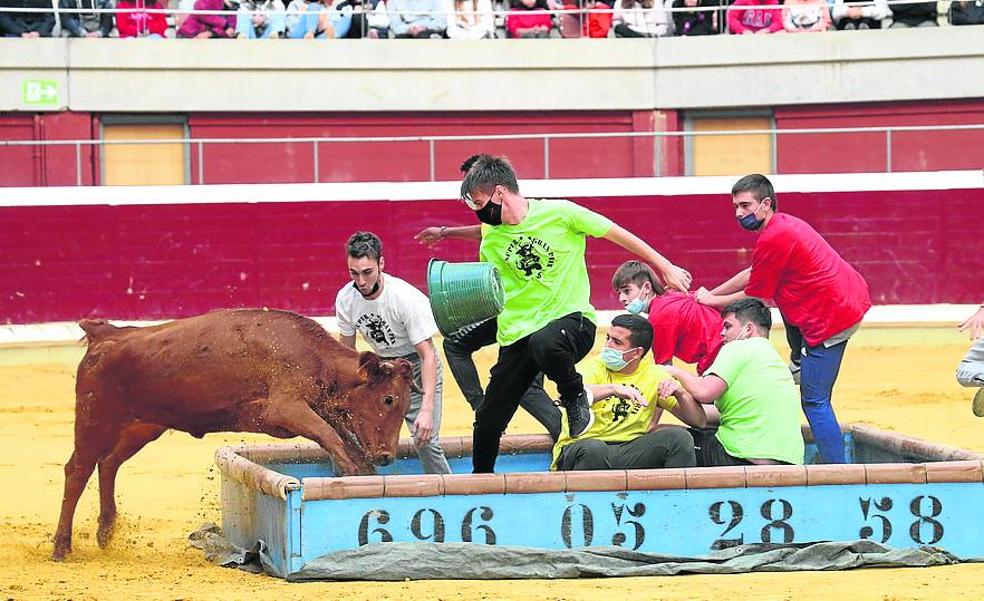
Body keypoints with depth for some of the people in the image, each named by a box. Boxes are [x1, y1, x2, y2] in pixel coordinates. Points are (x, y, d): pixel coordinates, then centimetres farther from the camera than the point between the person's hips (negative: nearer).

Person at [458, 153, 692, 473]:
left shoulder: (559, 213, -11)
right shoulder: (490, 237, 4)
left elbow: (619, 234, -1)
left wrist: (665, 267, 4)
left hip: (571, 318, -5)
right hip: (517, 334, 5)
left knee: (543, 343, -41)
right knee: (488, 421, 1)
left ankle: (576, 396, -11)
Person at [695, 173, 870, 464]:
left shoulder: (773, 239, -14)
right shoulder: (784, 225, 17)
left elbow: (754, 297, -3)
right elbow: (752, 275, 30)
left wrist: (710, 301, 10)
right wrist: (711, 294, 29)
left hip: (833, 316, -10)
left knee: (814, 401, -8)